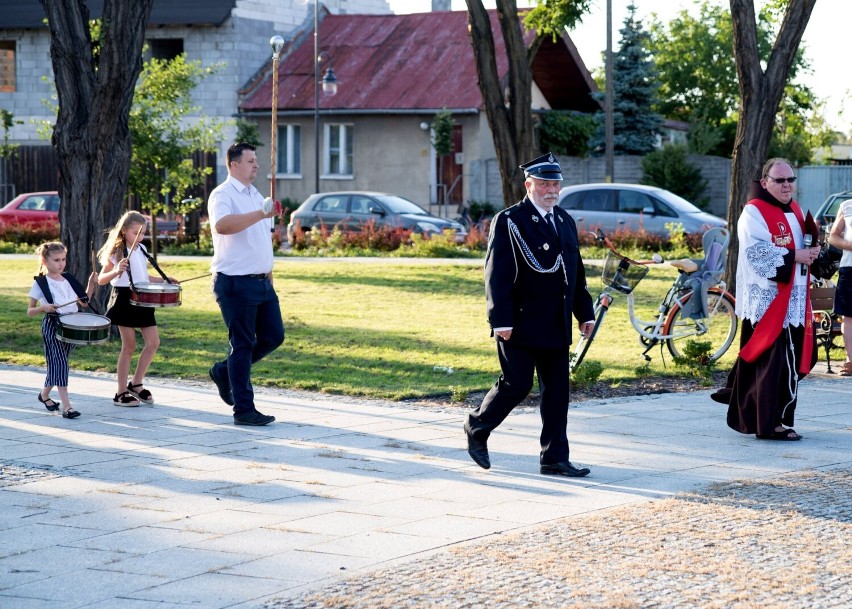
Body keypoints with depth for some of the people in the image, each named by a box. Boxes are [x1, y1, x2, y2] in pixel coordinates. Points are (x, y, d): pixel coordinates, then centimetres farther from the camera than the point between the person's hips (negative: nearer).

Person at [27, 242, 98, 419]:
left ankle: (44, 394, 35)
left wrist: (91, 285, 3)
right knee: (59, 362, -15)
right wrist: (43, 307, -23)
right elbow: (30, 312, -4)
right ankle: (66, 406, -21)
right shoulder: (40, 283, -4)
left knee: (57, 363, 13)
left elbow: (84, 302, 16)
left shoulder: (68, 279, 11)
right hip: (52, 326, -6)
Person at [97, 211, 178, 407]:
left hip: (143, 300, 6)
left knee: (153, 343, 1)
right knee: (129, 347, -2)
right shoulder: (116, 253, -8)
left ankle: (136, 383, 15)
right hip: (124, 300, -6)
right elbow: (101, 279, -9)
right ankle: (121, 392, 7)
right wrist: (116, 271, -27)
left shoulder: (142, 250, 11)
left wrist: (163, 281, 13)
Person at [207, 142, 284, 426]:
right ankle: (243, 410, 2)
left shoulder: (256, 195, 18)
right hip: (235, 282, -8)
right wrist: (260, 214, -40)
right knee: (242, 345, -4)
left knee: (273, 336, 8)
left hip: (262, 282, 8)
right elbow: (222, 225, -32)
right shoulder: (223, 195, -10)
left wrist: (269, 273, 23)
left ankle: (224, 371, 27)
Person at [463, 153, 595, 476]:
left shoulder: (565, 221, 15)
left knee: (557, 391, 5)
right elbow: (497, 275, -13)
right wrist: (501, 321, -19)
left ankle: (555, 458, 9)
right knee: (516, 385, -4)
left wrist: (585, 313, 14)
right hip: (521, 325, -7)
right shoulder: (508, 222, -8)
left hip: (556, 326, 7)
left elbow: (577, 273, 20)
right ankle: (477, 427, 21)